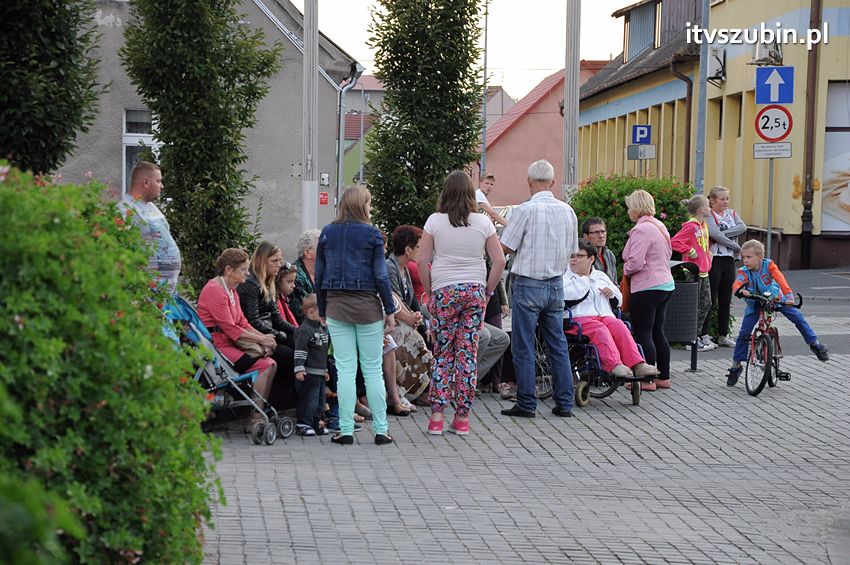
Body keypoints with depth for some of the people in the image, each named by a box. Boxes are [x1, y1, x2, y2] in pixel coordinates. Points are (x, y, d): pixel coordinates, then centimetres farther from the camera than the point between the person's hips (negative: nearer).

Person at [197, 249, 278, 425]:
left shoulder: (232, 291, 19)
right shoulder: (214, 291, -13)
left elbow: (243, 323, 15)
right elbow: (231, 330, -17)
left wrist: (264, 337, -3)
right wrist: (261, 339, -12)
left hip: (229, 344, 10)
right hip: (216, 347, -10)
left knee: (271, 363, -7)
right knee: (263, 366, -22)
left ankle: (261, 414, -11)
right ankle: (256, 420, -22)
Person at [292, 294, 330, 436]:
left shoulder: (322, 329, 17)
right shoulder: (304, 330, -14)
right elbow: (300, 351, -19)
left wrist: (325, 370, 28)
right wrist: (299, 369, -24)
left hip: (320, 373, 9)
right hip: (309, 373, -9)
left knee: (320, 399, 12)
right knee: (308, 399, -8)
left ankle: (316, 423, 20)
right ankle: (303, 424, -1)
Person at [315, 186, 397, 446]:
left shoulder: (327, 233, 6)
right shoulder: (371, 233, -4)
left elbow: (319, 275, 9)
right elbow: (380, 275, -5)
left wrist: (322, 310, 16)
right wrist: (390, 310, 2)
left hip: (336, 305, 3)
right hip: (367, 305, -3)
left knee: (345, 369, 4)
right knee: (372, 369, 3)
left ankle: (346, 430, 3)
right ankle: (380, 430, 5)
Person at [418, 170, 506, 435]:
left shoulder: (435, 221, -2)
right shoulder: (483, 222, 1)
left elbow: (422, 261, -3)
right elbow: (499, 260, 0)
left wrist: (430, 292, 7)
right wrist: (488, 290, 10)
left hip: (444, 292, -1)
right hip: (475, 292, 1)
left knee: (442, 353, 6)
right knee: (468, 353, 4)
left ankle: (436, 416, 0)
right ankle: (462, 418, 6)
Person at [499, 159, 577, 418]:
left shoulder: (525, 210, -14)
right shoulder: (567, 211, 4)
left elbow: (506, 247, -10)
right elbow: (571, 250, 11)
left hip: (528, 284, -5)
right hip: (556, 284, 5)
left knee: (523, 347, 2)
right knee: (558, 345, 11)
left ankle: (526, 404, 3)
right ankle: (564, 403, 12)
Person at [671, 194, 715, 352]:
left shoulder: (703, 225, 13)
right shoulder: (690, 226, -16)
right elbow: (674, 242, -26)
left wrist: (708, 254, 17)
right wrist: (690, 251, -20)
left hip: (703, 271, 10)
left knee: (706, 304, 12)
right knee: (695, 306, -4)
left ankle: (700, 336, 21)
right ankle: (693, 340, 3)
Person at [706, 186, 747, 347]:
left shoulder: (731, 213, 14)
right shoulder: (709, 215, -5)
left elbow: (742, 227, -4)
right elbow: (715, 234, -20)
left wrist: (723, 233, -16)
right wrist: (737, 247, -13)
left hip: (729, 260, 6)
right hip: (714, 260, -6)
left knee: (726, 300, 10)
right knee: (711, 299, -6)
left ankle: (724, 335, 17)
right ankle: (703, 335, -2)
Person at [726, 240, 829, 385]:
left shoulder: (768, 265, -23)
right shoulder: (743, 272, -21)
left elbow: (780, 279, -34)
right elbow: (736, 285, -39)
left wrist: (789, 296, -49)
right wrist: (741, 291, -64)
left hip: (775, 298, 0)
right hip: (755, 304, 0)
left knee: (797, 316, -13)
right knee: (743, 334, -8)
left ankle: (815, 344, 6)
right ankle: (736, 366, 5)